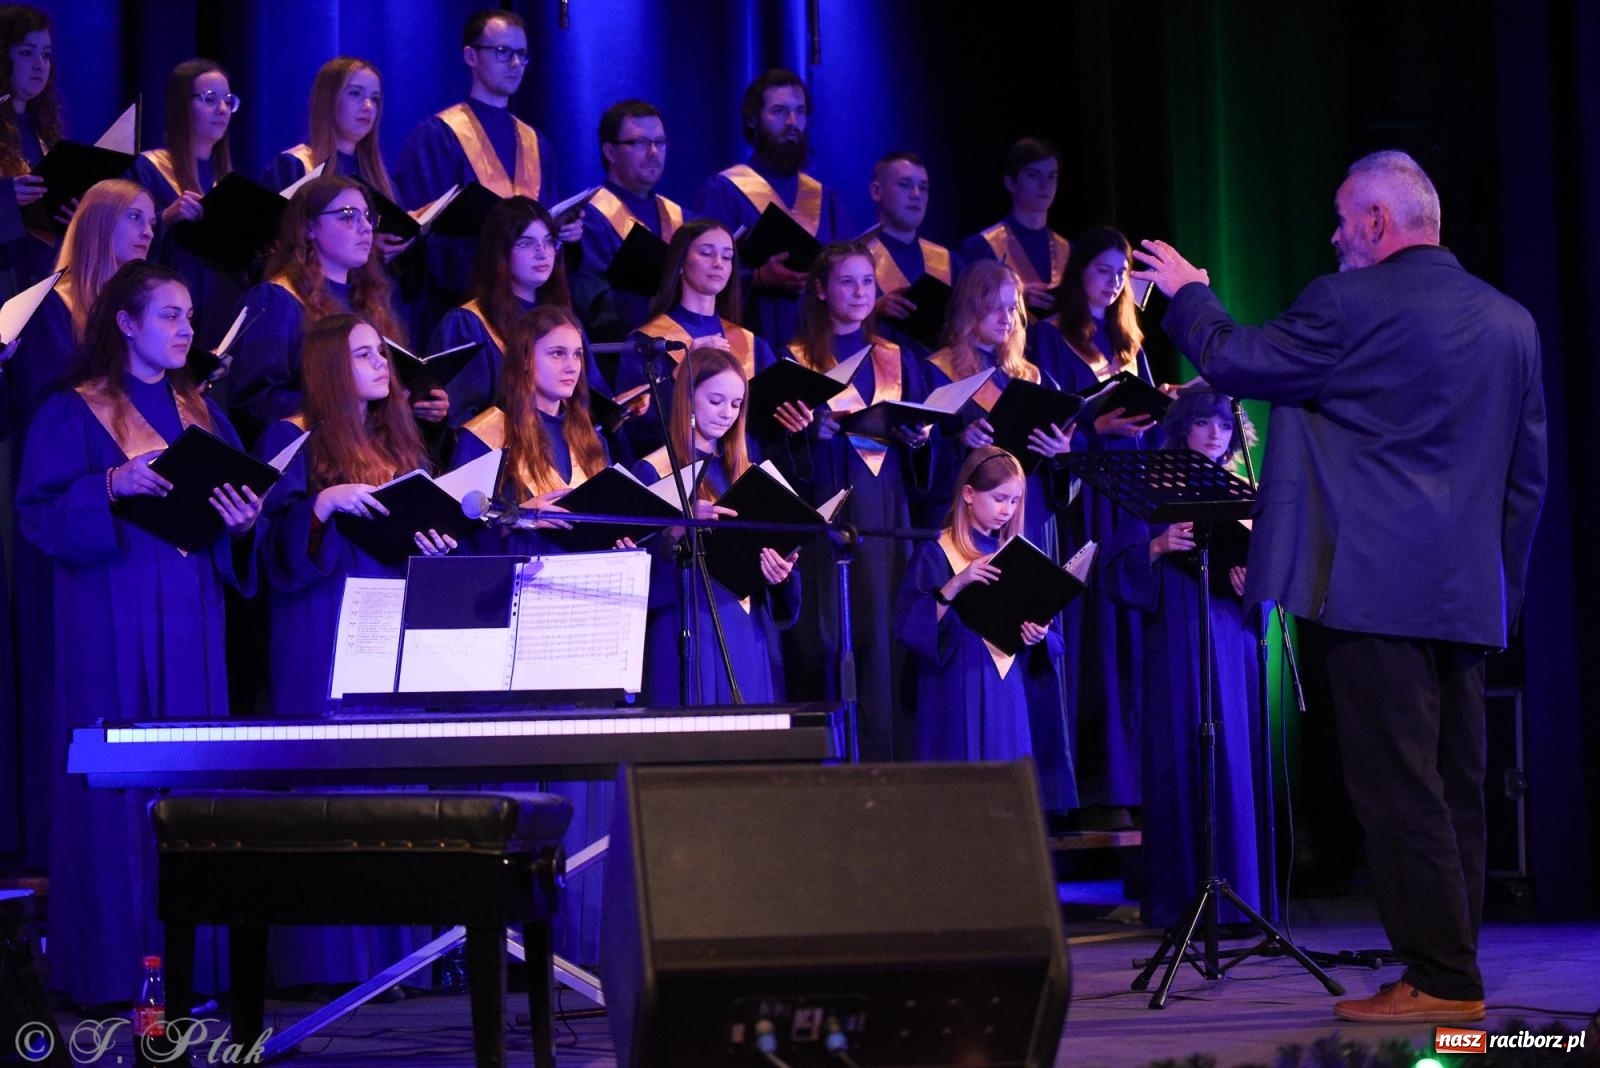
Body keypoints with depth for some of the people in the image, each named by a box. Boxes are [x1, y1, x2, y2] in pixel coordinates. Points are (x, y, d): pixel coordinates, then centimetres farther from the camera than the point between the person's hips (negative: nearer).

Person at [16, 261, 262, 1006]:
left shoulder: (200, 414, 16)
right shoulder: (73, 415, 0)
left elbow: (236, 503, 15)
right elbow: (38, 515, -7)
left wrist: (244, 521, -7)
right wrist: (112, 486, -21)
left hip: (191, 617, 5)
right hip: (113, 619, -5)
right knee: (116, 784, -6)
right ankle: (112, 963, -1)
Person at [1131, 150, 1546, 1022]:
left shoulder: (1350, 305, -9)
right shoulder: (1511, 321, 11)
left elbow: (1230, 361, -1)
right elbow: (1529, 470, 14)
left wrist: (1188, 292, 17)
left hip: (1379, 585, -7)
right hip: (1470, 595, 7)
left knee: (1399, 788, -4)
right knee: (1455, 788, 10)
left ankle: (1441, 980, -4)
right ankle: (1452, 972, 14)